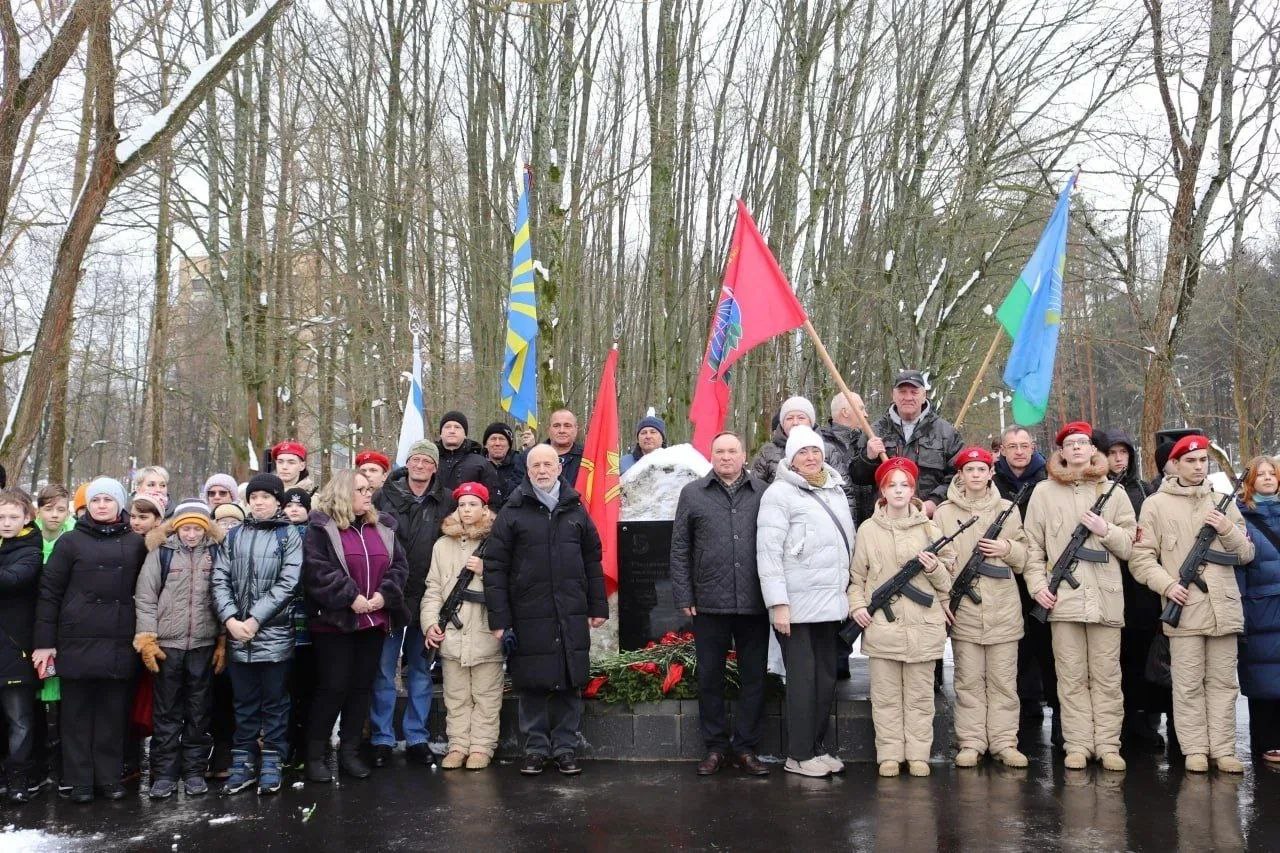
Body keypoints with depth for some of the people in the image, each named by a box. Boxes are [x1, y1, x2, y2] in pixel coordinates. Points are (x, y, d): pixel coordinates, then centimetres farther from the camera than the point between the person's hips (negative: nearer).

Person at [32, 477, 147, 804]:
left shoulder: (136, 543, 8)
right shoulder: (71, 541, 2)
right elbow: (49, 591, 1)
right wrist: (44, 641, -4)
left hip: (119, 642, 1)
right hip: (77, 639, -1)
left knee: (113, 711, 6)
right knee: (78, 711, 5)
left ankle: (110, 776, 15)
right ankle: (80, 780, 13)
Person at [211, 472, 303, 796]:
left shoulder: (288, 535, 2)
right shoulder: (234, 536, 11)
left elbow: (287, 583, -8)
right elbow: (220, 580, 5)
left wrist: (255, 619, -13)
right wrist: (231, 619, -10)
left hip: (274, 634, -3)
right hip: (238, 636, 3)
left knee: (275, 702, 5)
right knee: (244, 703, 11)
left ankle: (272, 763, 14)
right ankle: (243, 762, 20)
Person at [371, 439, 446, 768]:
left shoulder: (444, 504, 4)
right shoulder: (385, 497, -1)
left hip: (426, 600, 2)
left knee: (420, 671, 11)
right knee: (384, 671, 3)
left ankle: (417, 738, 20)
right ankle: (382, 740, 13)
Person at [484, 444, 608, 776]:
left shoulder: (575, 510, 11)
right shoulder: (513, 512, 2)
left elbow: (593, 562, 14)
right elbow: (495, 567, -2)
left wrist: (598, 607, 9)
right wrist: (499, 618, -6)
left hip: (571, 616, 2)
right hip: (528, 616, -2)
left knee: (570, 684, 6)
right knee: (532, 685, 4)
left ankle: (566, 747, 17)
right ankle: (535, 748, 17)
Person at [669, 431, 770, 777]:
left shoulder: (763, 493, 7)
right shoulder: (693, 493, 6)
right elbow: (680, 549, 5)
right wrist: (684, 596, 0)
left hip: (754, 603, 0)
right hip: (709, 603, 0)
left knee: (754, 677, 7)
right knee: (710, 677, 8)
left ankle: (746, 747, 19)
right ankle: (715, 746, 20)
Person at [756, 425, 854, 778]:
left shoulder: (836, 490, 14)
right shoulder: (780, 492, -7)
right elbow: (768, 551, -12)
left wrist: (849, 593, 15)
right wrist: (778, 603, -17)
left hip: (830, 603, 7)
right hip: (797, 604, -6)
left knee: (826, 677, 10)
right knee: (802, 678, -2)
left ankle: (818, 746, 21)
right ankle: (799, 755, 7)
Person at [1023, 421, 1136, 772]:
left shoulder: (1113, 492, 12)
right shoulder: (1044, 492, 8)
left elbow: (1129, 546, 10)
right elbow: (1032, 546, 7)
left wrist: (1105, 530, -7)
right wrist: (1038, 584, -4)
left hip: (1106, 597, 1)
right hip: (1063, 596, -1)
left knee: (1107, 676, 3)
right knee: (1071, 676, 2)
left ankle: (1107, 744, 10)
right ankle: (1078, 743, 8)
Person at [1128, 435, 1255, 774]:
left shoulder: (1223, 501, 14)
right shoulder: (1157, 504, 2)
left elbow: (1246, 554, 14)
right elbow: (1140, 557, -1)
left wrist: (1227, 530, -4)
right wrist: (1167, 584, -14)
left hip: (1224, 607, 4)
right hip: (1184, 608, -3)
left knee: (1223, 682, 7)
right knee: (1188, 684, 0)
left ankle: (1223, 750, 13)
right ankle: (1196, 750, 8)